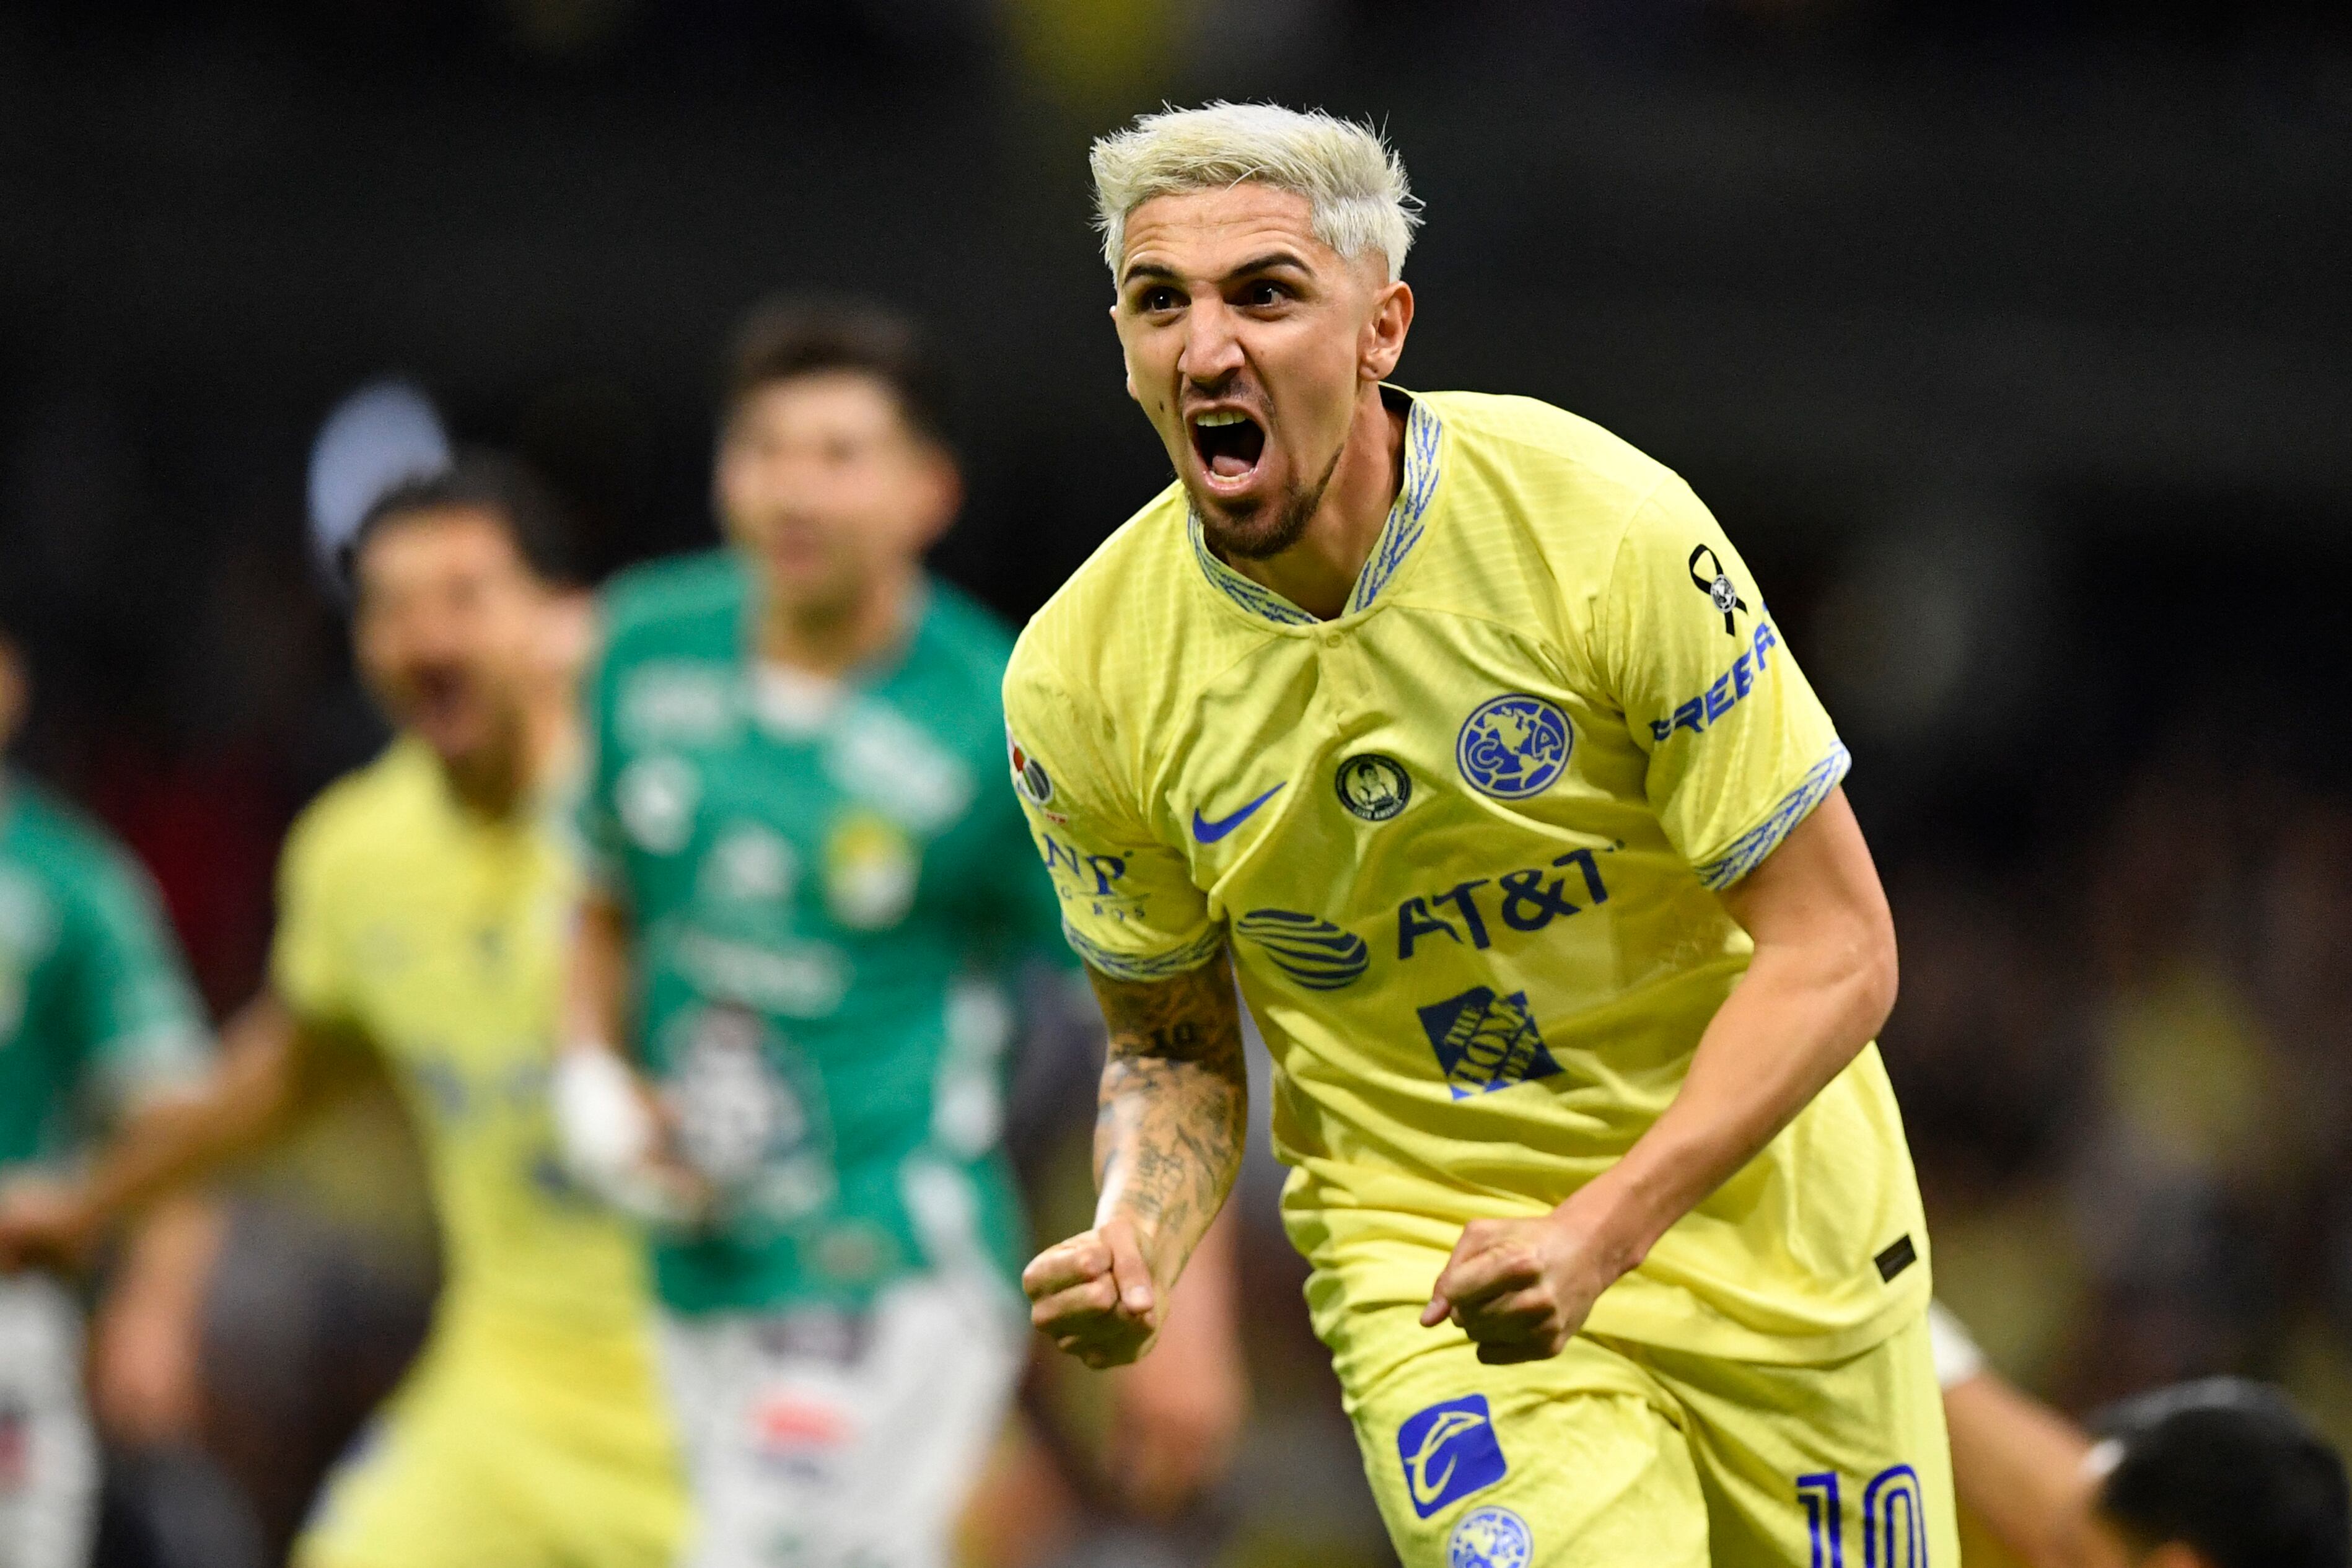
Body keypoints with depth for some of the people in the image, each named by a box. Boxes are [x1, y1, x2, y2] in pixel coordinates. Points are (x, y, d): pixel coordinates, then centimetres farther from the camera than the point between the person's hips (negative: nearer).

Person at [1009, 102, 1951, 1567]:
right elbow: (1175, 1048, 6)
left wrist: (1604, 1227, -26)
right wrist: (1133, 1237, -16)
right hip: (1423, 1262, 0)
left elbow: (1835, 954, -15)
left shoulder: (1602, 525, -18)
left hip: (1755, 1216, 0)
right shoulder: (1084, 678, -10)